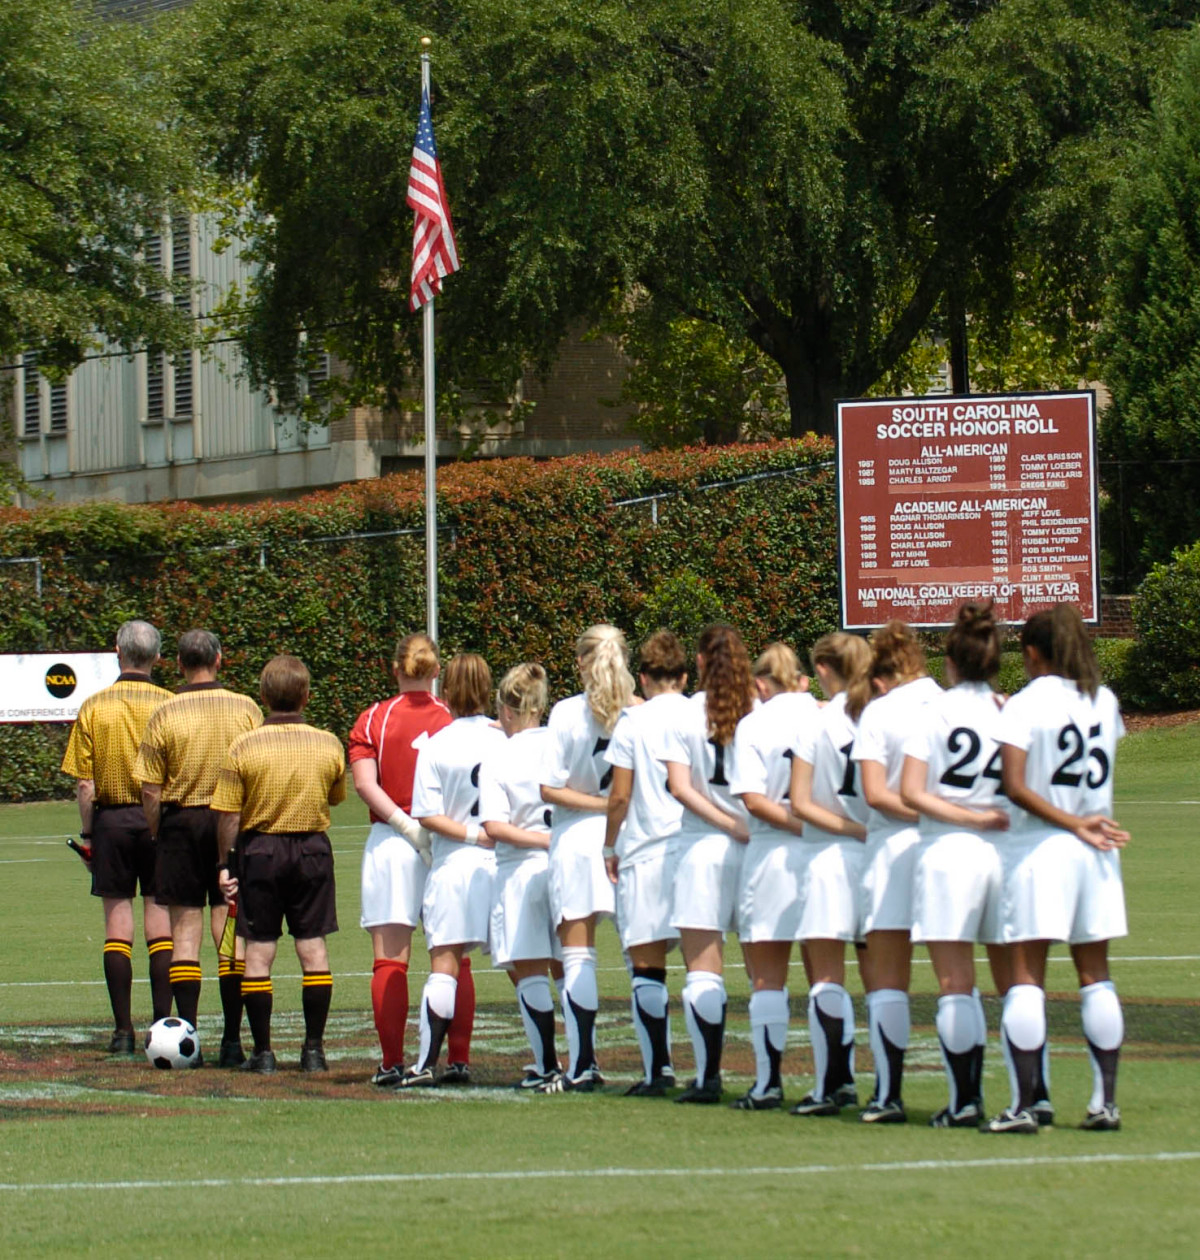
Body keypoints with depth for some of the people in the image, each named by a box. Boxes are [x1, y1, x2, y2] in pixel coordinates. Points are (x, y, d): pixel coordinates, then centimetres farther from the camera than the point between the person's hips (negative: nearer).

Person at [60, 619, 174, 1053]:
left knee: (117, 926, 4)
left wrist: (86, 833, 7)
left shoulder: (94, 707, -4)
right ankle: (163, 1026, 1)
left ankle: (123, 1030, 2)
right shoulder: (169, 705, -5)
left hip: (111, 819, 0)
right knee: (160, 924, 5)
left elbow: (84, 784, -3)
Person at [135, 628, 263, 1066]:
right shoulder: (245, 709, -2)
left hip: (181, 821, -1)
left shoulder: (164, 714, -6)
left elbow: (151, 789, -5)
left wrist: (155, 834, 9)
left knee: (185, 931, 4)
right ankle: (232, 1041, 2)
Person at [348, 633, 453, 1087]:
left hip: (390, 841, -1)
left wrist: (407, 826, -11)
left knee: (390, 961, 1)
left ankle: (392, 1062, -4)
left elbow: (365, 783, -9)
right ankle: (457, 1059, 4)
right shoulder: (453, 719, 1)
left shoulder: (372, 720, 2)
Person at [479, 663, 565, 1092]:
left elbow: (495, 827, -14)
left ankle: (547, 1067, -7)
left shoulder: (496, 761, -5)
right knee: (567, 971, 14)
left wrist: (545, 839, -11)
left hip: (520, 870, -3)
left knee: (529, 973, 0)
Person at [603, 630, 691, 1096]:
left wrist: (610, 847, 10)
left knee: (647, 966, -1)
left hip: (646, 852, -3)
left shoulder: (633, 721, -2)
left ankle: (658, 1070, -8)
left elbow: (619, 795, -3)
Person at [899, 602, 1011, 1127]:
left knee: (955, 986, 0)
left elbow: (911, 793, -8)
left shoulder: (935, 711, -2)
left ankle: (966, 1100, -4)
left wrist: (972, 817, -8)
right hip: (1007, 850, 3)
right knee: (1013, 982, 10)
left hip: (948, 851, -3)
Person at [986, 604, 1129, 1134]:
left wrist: (1074, 825, -13)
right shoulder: (1104, 701, 6)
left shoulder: (1025, 705, -8)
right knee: (1095, 976, 10)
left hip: (1040, 850, -5)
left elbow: (1015, 786, -17)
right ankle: (1105, 1100, 8)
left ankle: (1024, 1105, -7)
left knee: (1026, 977, -2)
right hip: (1096, 853, 5)